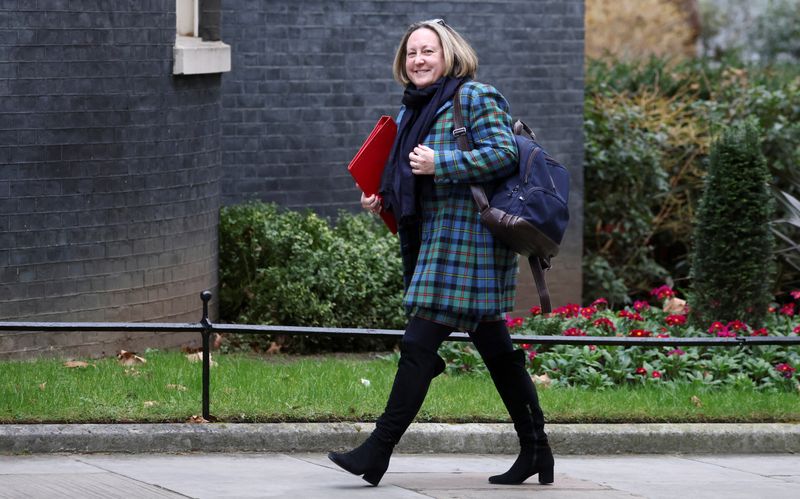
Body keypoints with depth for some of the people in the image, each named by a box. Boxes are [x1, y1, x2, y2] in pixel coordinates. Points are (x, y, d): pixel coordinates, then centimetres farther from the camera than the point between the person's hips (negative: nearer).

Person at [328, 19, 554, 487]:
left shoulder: (476, 97, -7)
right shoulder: (413, 109, 19)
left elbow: (504, 153, -18)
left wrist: (440, 163, -22)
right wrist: (382, 199, 11)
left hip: (466, 236, -10)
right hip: (432, 238, 10)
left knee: (420, 343, -10)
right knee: (494, 346, 10)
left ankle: (379, 451, -10)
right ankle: (535, 449, 14)